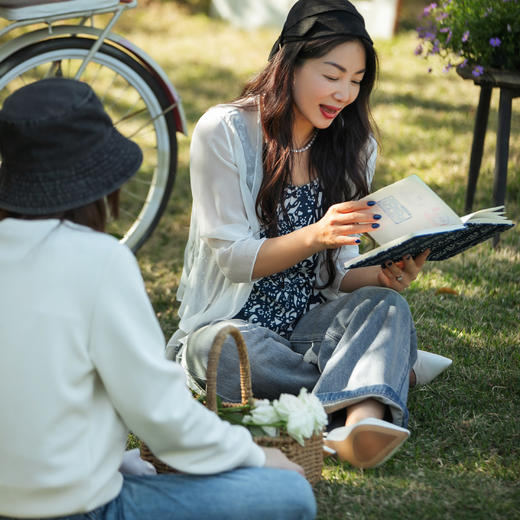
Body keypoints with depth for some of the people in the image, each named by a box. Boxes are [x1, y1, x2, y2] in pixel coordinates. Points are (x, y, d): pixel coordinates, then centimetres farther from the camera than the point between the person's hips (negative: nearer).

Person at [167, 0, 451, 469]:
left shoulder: (355, 145, 7)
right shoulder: (224, 132, -8)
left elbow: (340, 274, 6)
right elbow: (233, 258, -12)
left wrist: (383, 274, -18)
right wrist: (315, 236, -29)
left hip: (311, 322, 4)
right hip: (232, 321, -3)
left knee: (386, 305, -28)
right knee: (224, 351, -38)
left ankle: (360, 423, -55)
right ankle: (387, 368, -22)